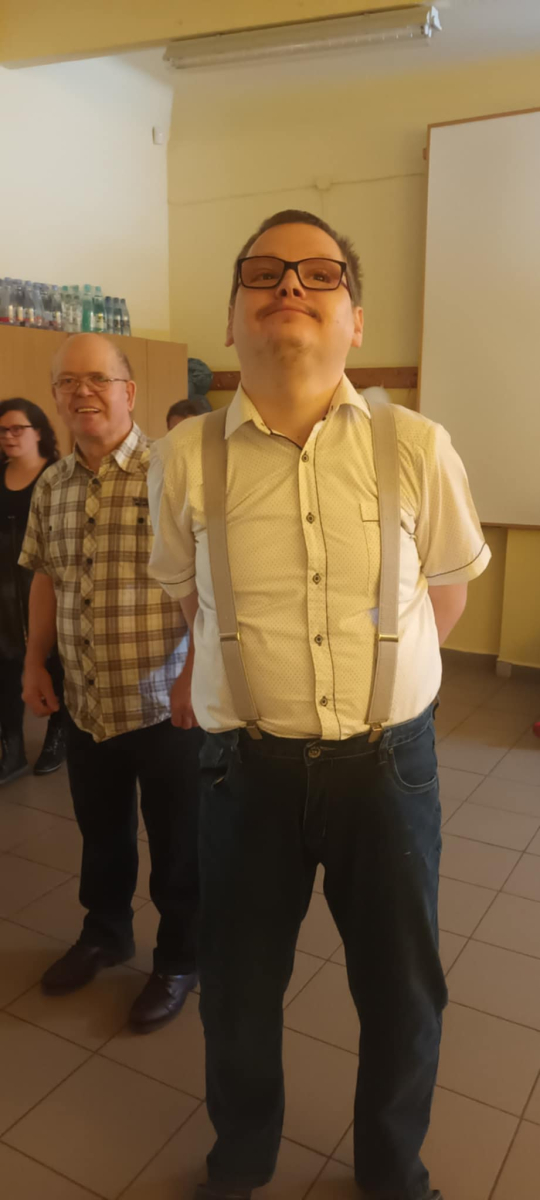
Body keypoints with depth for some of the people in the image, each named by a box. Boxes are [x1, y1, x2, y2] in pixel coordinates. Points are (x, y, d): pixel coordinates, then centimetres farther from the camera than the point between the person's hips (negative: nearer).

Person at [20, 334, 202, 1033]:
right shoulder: (50, 488, 4)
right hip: (85, 706, 5)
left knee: (177, 845, 12)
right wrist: (34, 663, 13)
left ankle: (179, 961, 35)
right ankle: (105, 933, 48)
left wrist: (196, 673, -20)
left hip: (167, 706, -5)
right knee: (100, 834, 23)